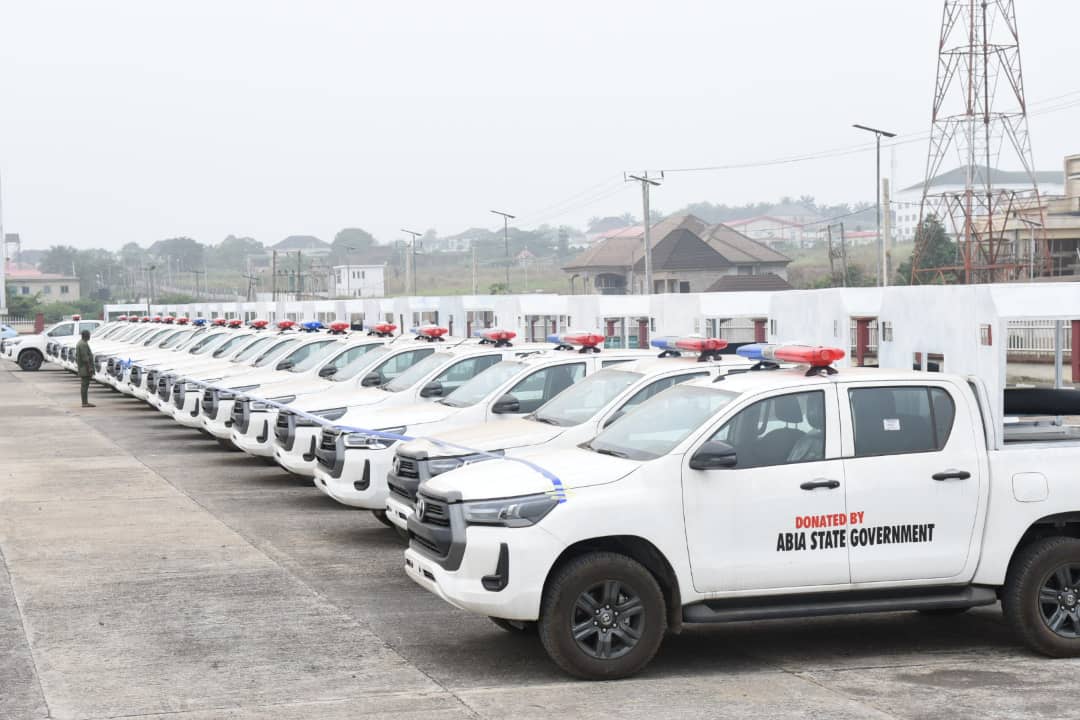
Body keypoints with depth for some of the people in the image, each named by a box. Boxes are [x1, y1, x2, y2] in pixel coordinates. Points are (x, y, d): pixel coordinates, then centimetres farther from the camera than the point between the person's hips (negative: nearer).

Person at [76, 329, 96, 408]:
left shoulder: (79, 343, 16)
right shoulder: (84, 344, -17)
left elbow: (77, 356, 21)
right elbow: (85, 358, -22)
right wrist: (90, 368, -20)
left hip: (82, 369, 11)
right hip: (85, 368, -11)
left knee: (84, 385, 12)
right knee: (85, 385, -9)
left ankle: (85, 402, 15)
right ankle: (85, 403, -9)